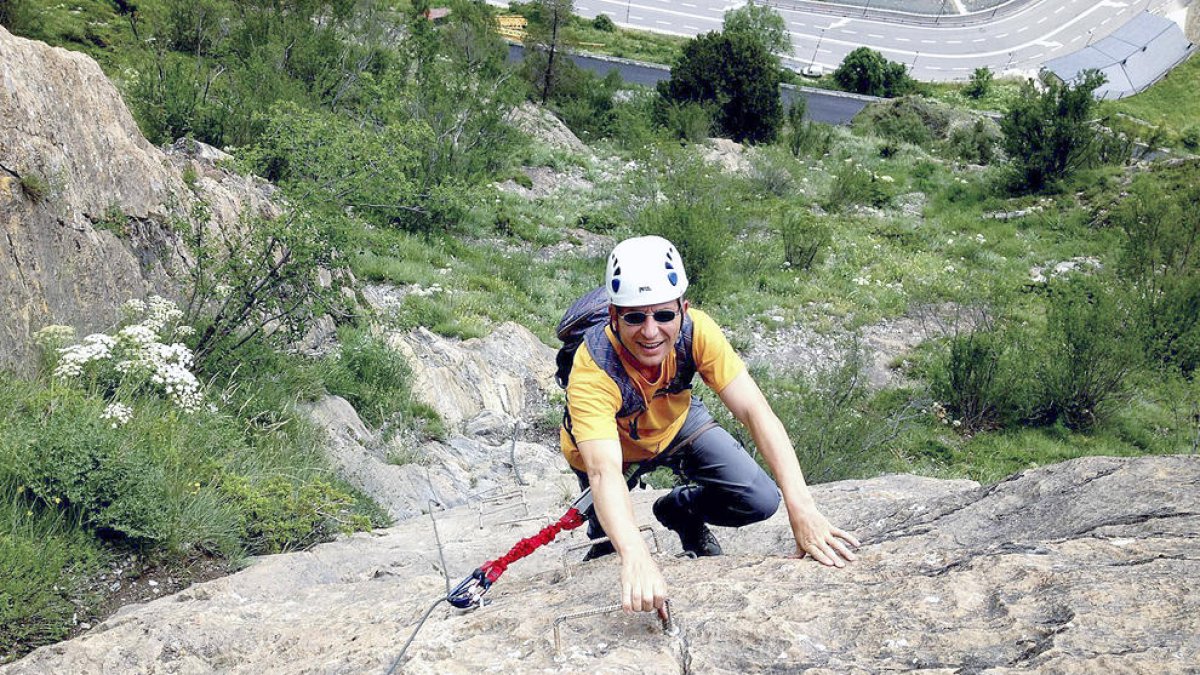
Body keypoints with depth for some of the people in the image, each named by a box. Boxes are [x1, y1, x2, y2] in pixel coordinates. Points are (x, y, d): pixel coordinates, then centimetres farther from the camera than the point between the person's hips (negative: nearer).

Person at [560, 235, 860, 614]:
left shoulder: (695, 331, -32)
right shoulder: (592, 371, -41)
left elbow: (754, 411, -37)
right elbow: (604, 472, -53)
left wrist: (801, 509, -48)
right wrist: (635, 558, -70)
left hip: (675, 424, 2)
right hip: (606, 446, -1)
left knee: (759, 501, -14)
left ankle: (680, 511, 17)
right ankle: (601, 541, 22)